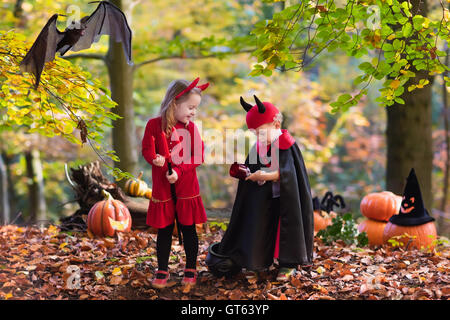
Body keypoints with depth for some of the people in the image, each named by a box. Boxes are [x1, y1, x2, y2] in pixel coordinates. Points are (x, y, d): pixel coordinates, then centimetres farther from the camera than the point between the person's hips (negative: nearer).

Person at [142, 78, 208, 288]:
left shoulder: (190, 127, 0)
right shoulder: (154, 125, -4)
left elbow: (198, 156, -5)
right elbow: (147, 150, -4)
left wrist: (179, 171, -17)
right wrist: (157, 160, -25)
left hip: (187, 189, 1)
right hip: (162, 189, -1)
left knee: (188, 229, 8)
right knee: (164, 230, 8)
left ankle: (191, 270, 23)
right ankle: (162, 271, 20)